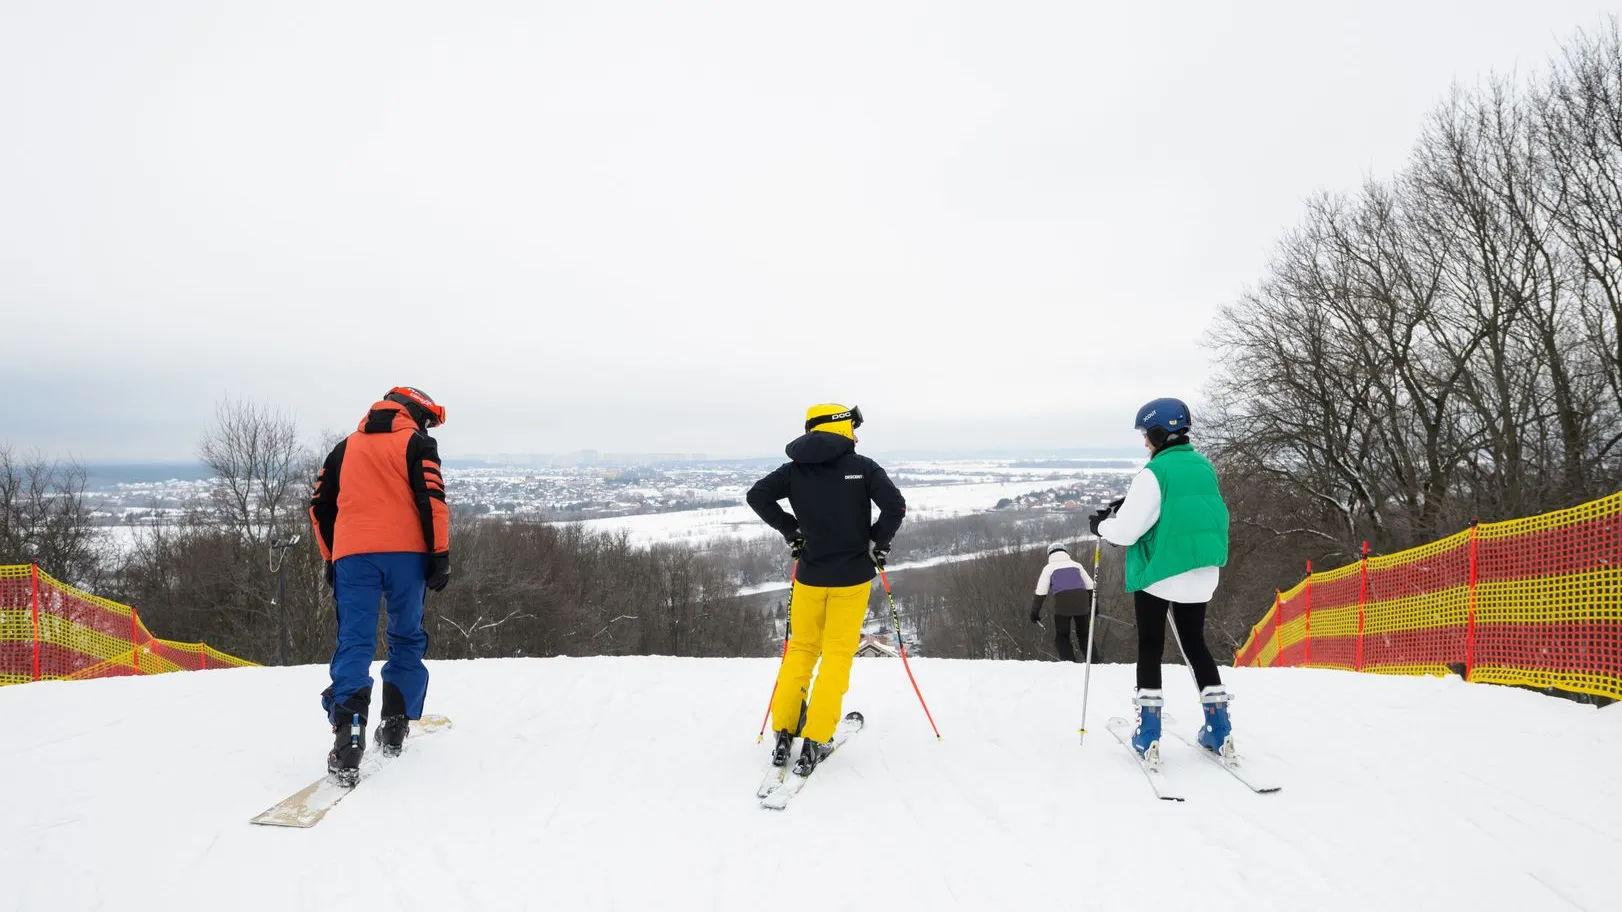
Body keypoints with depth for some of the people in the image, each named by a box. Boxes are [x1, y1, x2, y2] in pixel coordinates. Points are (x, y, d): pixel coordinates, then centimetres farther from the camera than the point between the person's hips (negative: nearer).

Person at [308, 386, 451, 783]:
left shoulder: (345, 447, 21)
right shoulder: (417, 443, 6)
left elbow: (320, 505, 21)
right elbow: (432, 498, -6)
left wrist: (330, 557, 27)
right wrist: (440, 554, -5)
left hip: (352, 555, 3)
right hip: (405, 552, -3)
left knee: (354, 642, -2)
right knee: (407, 639, 12)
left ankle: (348, 732, -20)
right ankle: (394, 727, 12)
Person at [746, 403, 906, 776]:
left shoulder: (795, 469, 0)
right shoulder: (862, 467, -8)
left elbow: (757, 496, -3)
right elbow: (895, 505, -16)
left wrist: (790, 530, 6)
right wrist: (878, 542, -2)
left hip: (810, 574, 3)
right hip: (852, 576, -3)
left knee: (801, 649, 17)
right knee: (837, 655, 4)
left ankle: (783, 732, 15)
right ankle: (814, 741, 0)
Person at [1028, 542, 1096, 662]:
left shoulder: (1049, 568, 11)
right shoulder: (1076, 565, 21)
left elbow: (1040, 592, 4)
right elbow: (1090, 586, 21)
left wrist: (1034, 612, 8)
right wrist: (1093, 605, 31)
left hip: (1062, 604, -3)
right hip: (1082, 602, 3)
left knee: (1061, 636, 11)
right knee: (1084, 634, 18)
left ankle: (1069, 661, -5)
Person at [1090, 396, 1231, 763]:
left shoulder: (1154, 472, -15)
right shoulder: (1204, 467, 6)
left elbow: (1127, 530, -17)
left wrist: (1101, 525, 5)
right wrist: (1129, 507, 19)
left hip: (1158, 574, -6)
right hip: (1201, 575, 6)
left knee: (1150, 648, 6)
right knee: (1195, 643, 18)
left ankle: (1148, 733, 5)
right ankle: (1218, 728, 17)